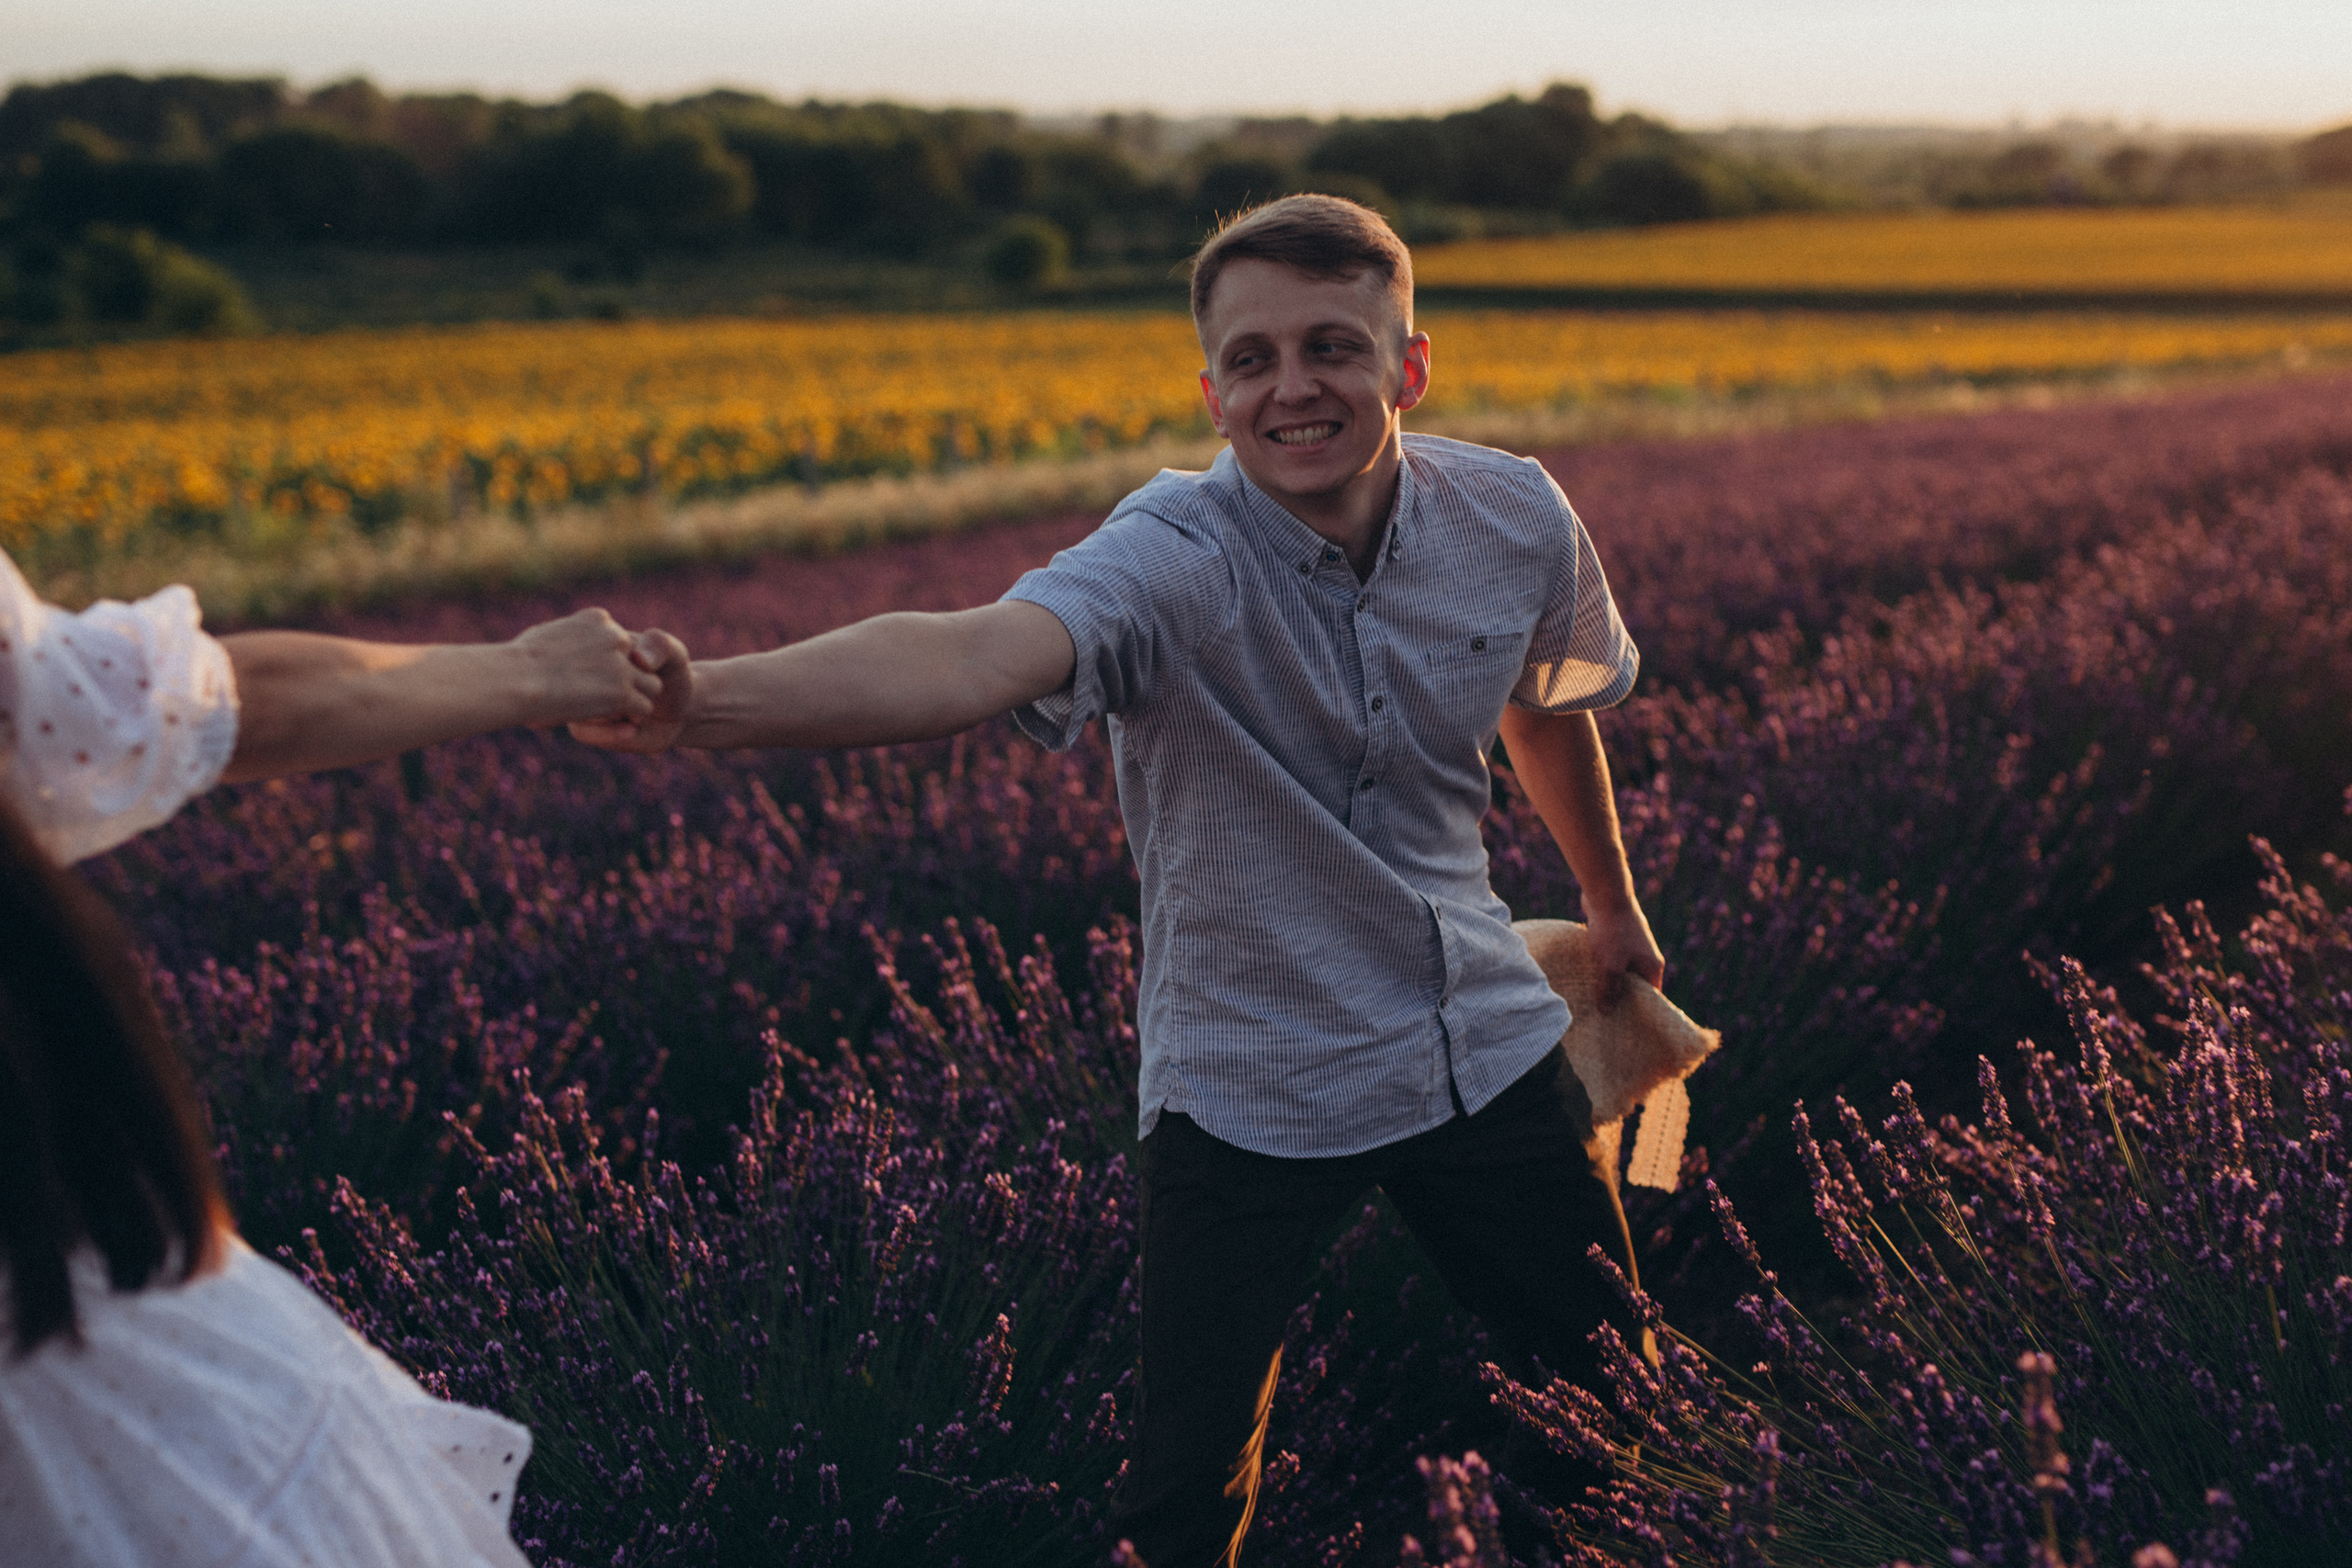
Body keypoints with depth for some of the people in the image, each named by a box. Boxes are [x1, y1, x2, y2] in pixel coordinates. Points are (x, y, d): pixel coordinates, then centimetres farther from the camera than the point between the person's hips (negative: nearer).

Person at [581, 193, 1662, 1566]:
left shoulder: (1519, 523, -8)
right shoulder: (1176, 561, -25)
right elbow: (972, 655, -46)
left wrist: (1614, 909, 29)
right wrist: (697, 702, -65)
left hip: (1488, 1046, 4)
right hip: (1252, 1084, -4)